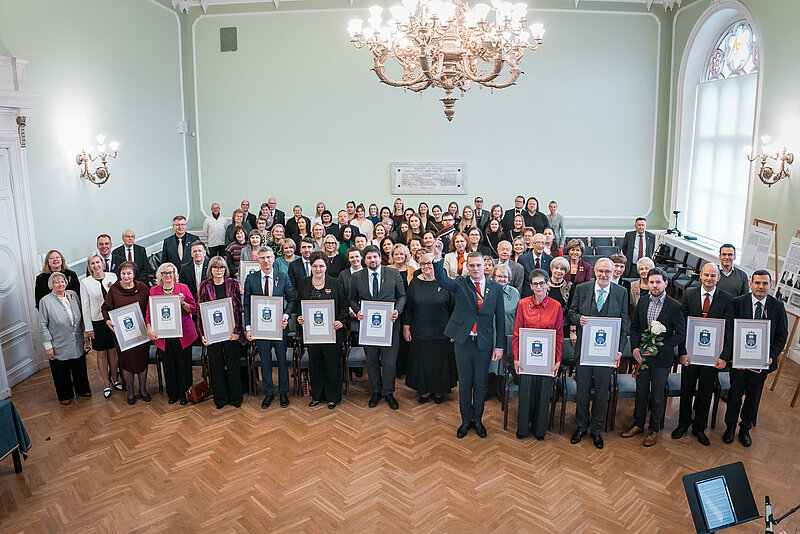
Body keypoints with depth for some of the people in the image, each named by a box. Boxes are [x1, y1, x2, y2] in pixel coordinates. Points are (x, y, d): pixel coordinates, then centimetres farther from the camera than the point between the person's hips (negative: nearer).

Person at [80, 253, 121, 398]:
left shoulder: (112, 276, 0)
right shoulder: (85, 282, -3)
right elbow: (85, 307, -2)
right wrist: (88, 328, -3)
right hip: (97, 322, -1)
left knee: (113, 351, 11)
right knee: (101, 354, 7)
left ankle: (115, 379, 27)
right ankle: (107, 384, 17)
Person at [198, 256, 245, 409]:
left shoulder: (233, 284, 2)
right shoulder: (204, 286, 4)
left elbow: (239, 308, 0)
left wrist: (237, 330, -8)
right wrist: (203, 334, -3)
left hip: (232, 332, 0)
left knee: (233, 365, 5)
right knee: (216, 366, 7)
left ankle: (235, 398, 19)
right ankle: (220, 398, 21)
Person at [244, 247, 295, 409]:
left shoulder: (283, 277, 0)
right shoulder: (251, 278, 1)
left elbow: (291, 299, 4)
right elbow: (246, 304, 2)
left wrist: (286, 315, -13)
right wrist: (248, 327, -6)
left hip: (279, 324, 0)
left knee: (282, 359, 9)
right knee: (265, 361, 10)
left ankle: (283, 392, 25)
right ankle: (268, 393, 25)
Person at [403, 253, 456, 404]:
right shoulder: (415, 283, 2)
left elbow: (452, 307, -1)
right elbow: (408, 307, 5)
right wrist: (406, 327, 0)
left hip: (441, 332, -2)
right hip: (419, 332, 2)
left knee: (440, 361, 7)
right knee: (421, 361, 8)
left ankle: (439, 390, 26)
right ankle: (425, 390, 25)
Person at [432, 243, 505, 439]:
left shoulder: (496, 288, 2)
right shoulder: (460, 284, 0)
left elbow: (500, 318, 4)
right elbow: (442, 281, -21)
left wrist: (499, 346, 1)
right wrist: (438, 257, -35)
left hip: (484, 343, 1)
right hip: (463, 341, 0)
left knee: (480, 384, 12)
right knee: (464, 383, 11)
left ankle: (478, 420, 30)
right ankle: (466, 420, 27)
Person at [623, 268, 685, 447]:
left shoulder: (674, 306, -11)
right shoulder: (642, 302, 3)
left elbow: (680, 335, -10)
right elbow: (634, 327, 10)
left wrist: (657, 348, -16)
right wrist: (635, 347, -4)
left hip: (661, 358, -4)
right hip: (642, 356, 4)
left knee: (657, 395, 10)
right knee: (641, 392, 16)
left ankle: (654, 429, 27)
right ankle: (638, 424, 32)